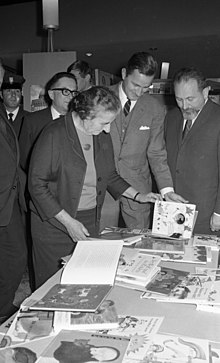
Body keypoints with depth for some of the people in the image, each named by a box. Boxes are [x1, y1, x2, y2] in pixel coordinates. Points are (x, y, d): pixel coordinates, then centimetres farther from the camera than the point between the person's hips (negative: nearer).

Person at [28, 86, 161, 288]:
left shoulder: (103, 136, 3)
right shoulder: (54, 136, -17)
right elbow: (37, 185, -16)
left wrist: (138, 196, 6)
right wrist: (68, 221, -18)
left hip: (91, 221, 5)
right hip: (55, 222, -5)